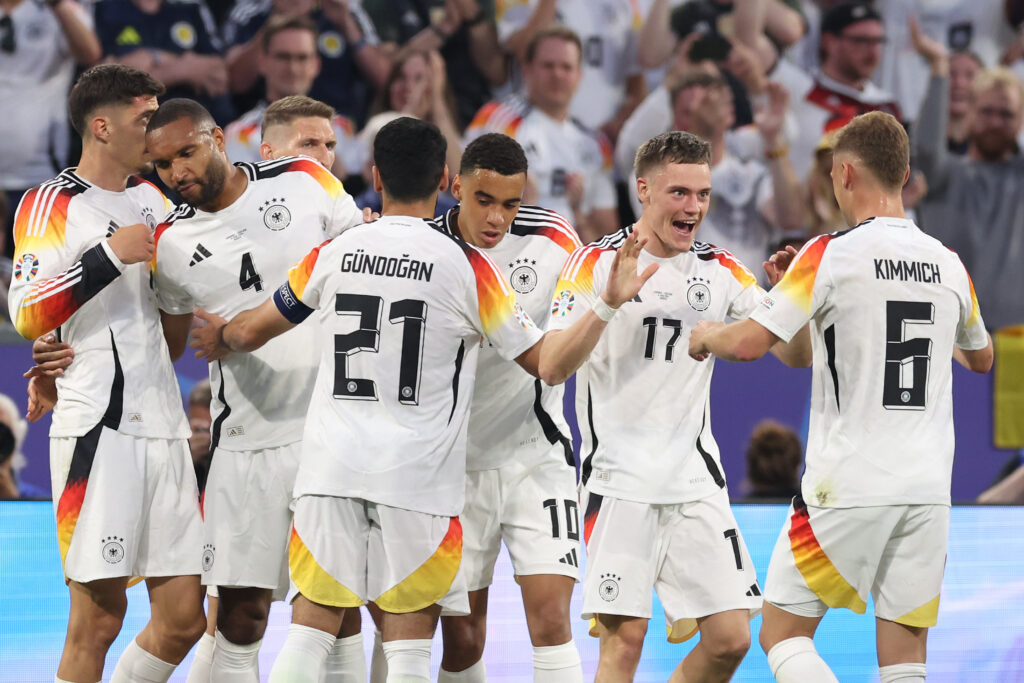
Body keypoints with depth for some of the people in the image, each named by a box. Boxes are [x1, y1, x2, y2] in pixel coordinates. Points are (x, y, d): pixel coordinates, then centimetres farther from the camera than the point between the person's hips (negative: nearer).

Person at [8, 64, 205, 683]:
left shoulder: (152, 198, 19)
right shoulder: (51, 205, -3)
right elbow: (27, 317, -15)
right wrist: (110, 256, -18)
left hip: (163, 424, 7)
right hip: (99, 428, -7)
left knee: (184, 618, 4)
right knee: (99, 617, -8)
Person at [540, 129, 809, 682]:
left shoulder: (722, 272, 9)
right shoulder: (596, 263, -4)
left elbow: (794, 354, 7)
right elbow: (553, 367, -14)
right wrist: (608, 303, -28)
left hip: (695, 480, 5)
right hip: (619, 482, -5)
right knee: (624, 637, -12)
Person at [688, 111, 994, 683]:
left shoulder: (832, 254, -9)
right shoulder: (949, 265, 7)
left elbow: (748, 344, -15)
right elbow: (981, 358, 26)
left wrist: (708, 336, 8)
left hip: (848, 486, -5)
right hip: (929, 489, 5)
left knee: (783, 634, 7)